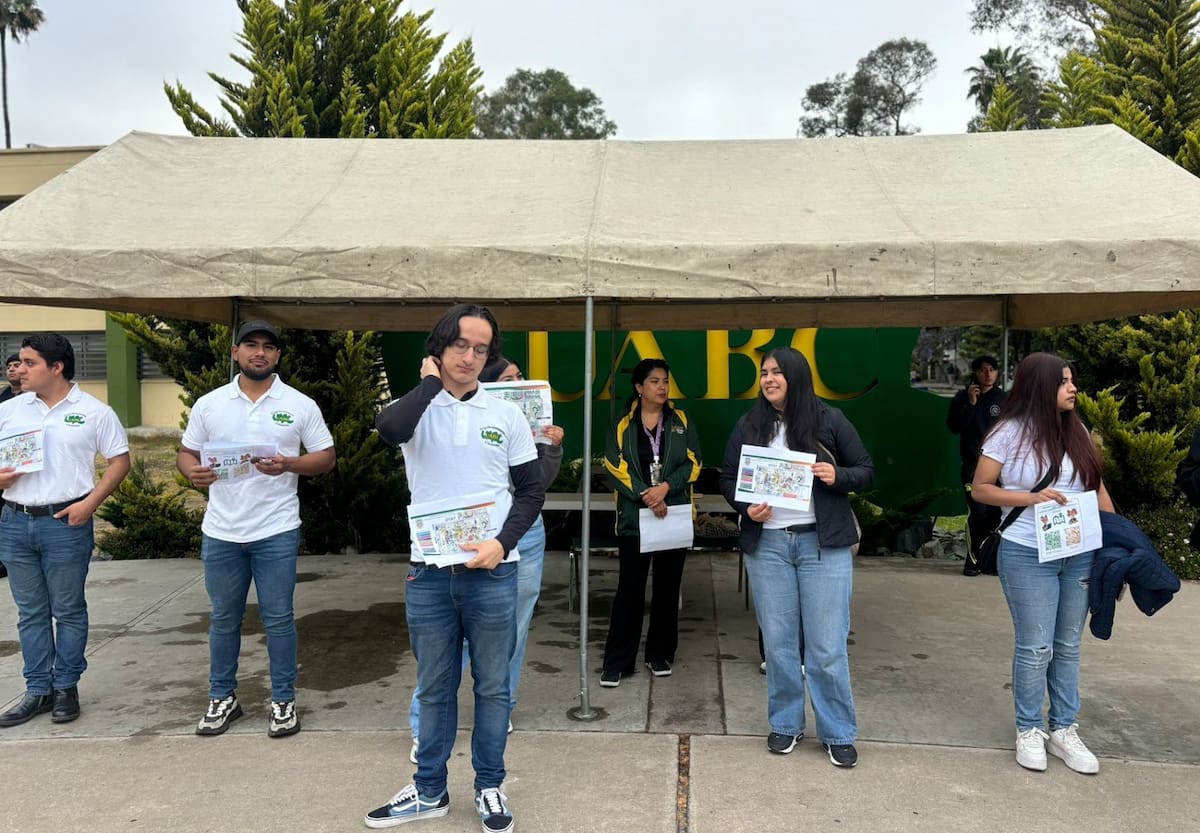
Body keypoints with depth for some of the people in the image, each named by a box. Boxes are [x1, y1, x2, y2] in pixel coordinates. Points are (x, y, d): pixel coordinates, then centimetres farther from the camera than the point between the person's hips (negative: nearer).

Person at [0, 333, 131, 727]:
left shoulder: (94, 411, -3)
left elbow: (120, 461, -1)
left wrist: (90, 502, -12)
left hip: (66, 523, -4)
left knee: (68, 611, 6)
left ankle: (66, 688, 19)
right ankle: (38, 690, 22)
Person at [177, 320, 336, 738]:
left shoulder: (300, 405, -1)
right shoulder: (208, 404, 5)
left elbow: (326, 457, 1)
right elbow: (185, 452, 11)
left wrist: (289, 464, -18)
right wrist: (193, 471, -12)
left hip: (276, 532, -2)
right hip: (221, 532, 2)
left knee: (278, 618, 5)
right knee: (224, 618, 14)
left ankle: (284, 701, 18)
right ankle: (222, 698, 29)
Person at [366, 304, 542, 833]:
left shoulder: (507, 415, 3)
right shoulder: (417, 408, 0)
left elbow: (531, 490, 4)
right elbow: (388, 429, -25)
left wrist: (502, 543, -11)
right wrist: (430, 382, -11)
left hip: (492, 572, 0)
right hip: (428, 572, 0)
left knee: (492, 686, 11)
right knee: (434, 688, 14)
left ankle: (489, 787, 27)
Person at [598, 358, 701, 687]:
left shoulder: (681, 421, 8)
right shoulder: (622, 425, 3)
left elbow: (692, 464, 2)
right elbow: (614, 467, -5)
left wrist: (665, 487, -14)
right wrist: (645, 496, -16)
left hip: (674, 516, 2)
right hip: (634, 517, -2)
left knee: (667, 586, 8)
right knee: (630, 588, -2)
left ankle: (660, 654, 22)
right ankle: (617, 661, 5)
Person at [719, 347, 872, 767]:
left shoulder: (829, 420, -2)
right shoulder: (749, 425, 4)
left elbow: (866, 470, 4)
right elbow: (728, 479, 9)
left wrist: (838, 476, -16)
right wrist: (746, 507, -10)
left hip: (823, 543, -2)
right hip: (767, 544, 2)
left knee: (827, 646, 1)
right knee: (778, 642, 10)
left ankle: (839, 733, 17)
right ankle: (785, 724, 27)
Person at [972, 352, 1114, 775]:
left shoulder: (1077, 431, 6)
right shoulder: (1009, 433, -7)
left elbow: (1097, 488, 12)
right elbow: (980, 489, -5)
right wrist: (1031, 497, -17)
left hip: (1080, 554, 5)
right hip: (1028, 556, -5)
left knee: (1068, 646, 13)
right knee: (1035, 647, 2)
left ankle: (1064, 730, 25)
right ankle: (1029, 730, 19)